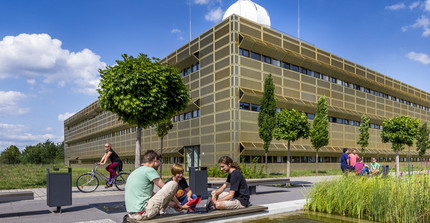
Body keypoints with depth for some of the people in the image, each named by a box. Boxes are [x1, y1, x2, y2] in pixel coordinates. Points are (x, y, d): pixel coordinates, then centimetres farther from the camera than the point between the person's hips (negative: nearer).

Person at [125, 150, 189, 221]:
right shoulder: (149, 170, -8)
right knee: (173, 184, -5)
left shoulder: (134, 172, 19)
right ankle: (160, 211, 7)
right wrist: (178, 204, 12)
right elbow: (167, 190, -4)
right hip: (142, 214, -10)